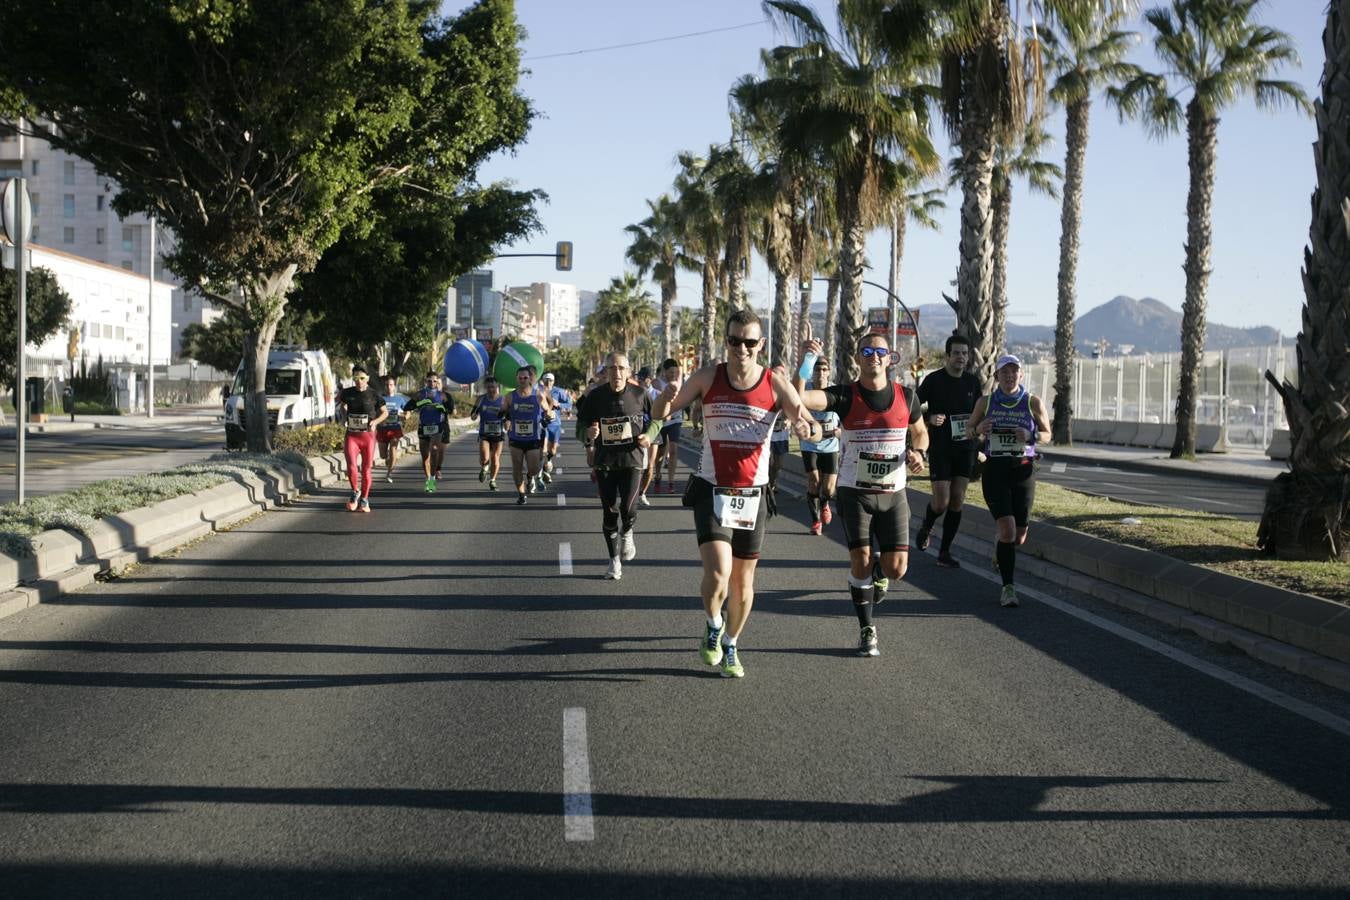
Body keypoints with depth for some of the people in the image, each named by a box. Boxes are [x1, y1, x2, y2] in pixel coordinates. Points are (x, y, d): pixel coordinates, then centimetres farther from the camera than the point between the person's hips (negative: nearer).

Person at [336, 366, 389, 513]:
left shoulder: (374, 395, -4)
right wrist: (344, 417, 8)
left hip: (368, 435, 0)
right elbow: (342, 404, 24)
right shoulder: (347, 393, 0)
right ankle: (355, 492, 10)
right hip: (351, 435, 0)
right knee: (351, 467, -17)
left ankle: (364, 499, 24)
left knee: (366, 470, 6)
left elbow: (385, 412, 8)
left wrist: (375, 421, -9)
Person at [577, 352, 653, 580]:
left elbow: (655, 418, 12)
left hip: (632, 459, -1)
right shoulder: (595, 397, -2)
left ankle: (627, 534, 24)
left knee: (628, 509, -14)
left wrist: (649, 436, -7)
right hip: (605, 461, 1)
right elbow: (581, 424, 5)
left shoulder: (639, 394, -2)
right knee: (610, 512, 4)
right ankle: (614, 561, 20)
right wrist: (588, 435, -17)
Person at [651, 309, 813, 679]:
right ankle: (713, 627, 13)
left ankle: (730, 647, 32)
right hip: (712, 492, -1)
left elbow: (813, 428, -8)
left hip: (753, 495, 2)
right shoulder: (708, 377, -4)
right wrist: (667, 396, -26)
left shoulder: (775, 384, -4)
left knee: (743, 581, 11)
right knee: (718, 573, -17)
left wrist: (804, 425, -33)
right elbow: (660, 414, -2)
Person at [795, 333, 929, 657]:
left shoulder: (906, 396, 1)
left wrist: (919, 452, -4)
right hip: (855, 493, -2)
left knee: (896, 568, -3)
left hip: (893, 494, 2)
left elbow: (920, 432, 18)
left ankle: (876, 576, 35)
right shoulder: (845, 396, -8)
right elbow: (799, 398, -24)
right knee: (860, 560, -7)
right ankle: (867, 630, 12)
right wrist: (806, 362, -37)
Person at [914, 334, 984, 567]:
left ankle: (945, 552, 8)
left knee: (957, 501, 0)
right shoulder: (934, 380, -7)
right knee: (941, 502, -9)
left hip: (965, 449, 4)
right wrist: (930, 418, -20)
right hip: (940, 449, -4)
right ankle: (926, 528, 25)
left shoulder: (973, 381, 6)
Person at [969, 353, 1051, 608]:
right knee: (1007, 529, -16)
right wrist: (979, 429, -11)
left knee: (1019, 537, 5)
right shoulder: (985, 402, 2)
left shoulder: (1033, 403, 1)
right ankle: (1008, 587, -5)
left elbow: (1047, 434, 10)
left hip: (1023, 470, 1)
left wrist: (1030, 435, -12)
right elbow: (970, 431, 13)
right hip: (995, 470, -1)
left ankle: (1000, 552, 43)